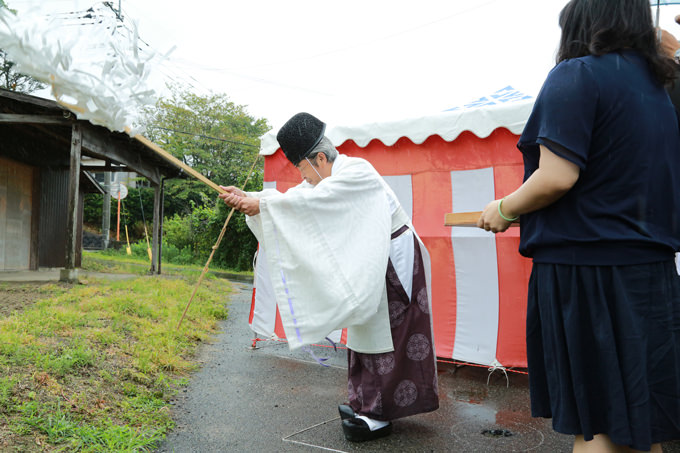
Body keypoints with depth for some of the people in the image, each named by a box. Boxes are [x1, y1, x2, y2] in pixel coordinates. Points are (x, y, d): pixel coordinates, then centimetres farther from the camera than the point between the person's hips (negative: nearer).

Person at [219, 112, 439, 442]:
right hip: (371, 262, 9)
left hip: (394, 262, -9)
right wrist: (247, 198, -13)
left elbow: (310, 200, -31)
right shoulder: (327, 178, 7)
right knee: (367, 329, 13)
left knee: (384, 335, -4)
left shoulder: (356, 171, -21)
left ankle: (380, 416, 6)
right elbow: (294, 198, -1)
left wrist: (262, 203, -27)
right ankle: (369, 404, 25)